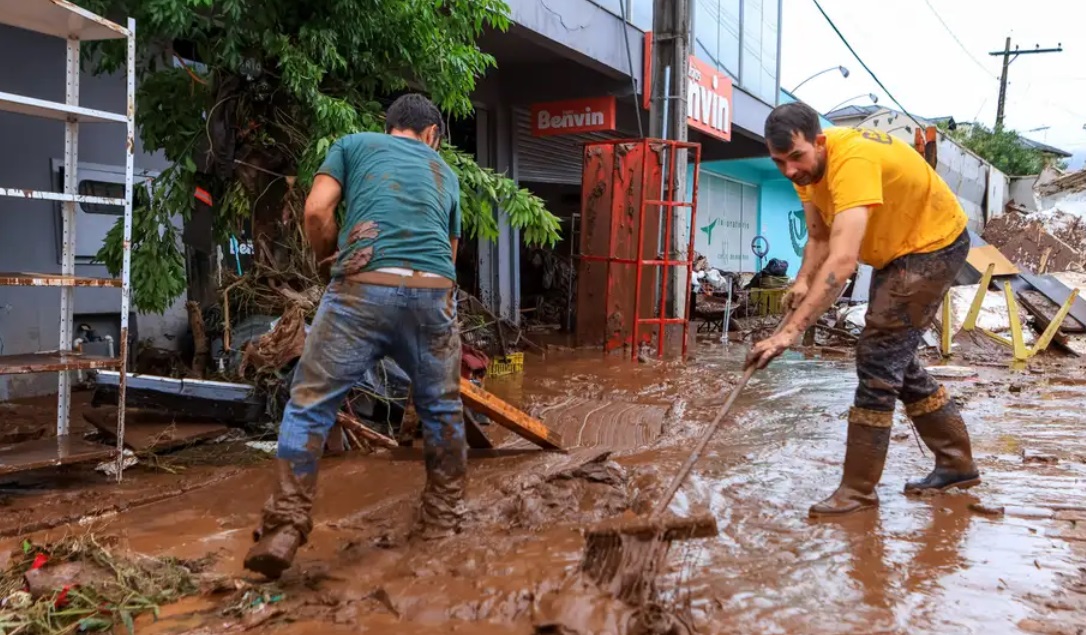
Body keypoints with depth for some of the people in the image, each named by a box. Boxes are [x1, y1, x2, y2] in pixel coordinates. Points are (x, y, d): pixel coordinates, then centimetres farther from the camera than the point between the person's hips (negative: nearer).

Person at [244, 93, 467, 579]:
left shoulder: (354, 144, 21)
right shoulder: (445, 172, 29)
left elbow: (317, 212, 6)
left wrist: (329, 261, 22)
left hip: (364, 286, -2)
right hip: (434, 290, 3)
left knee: (310, 404, 6)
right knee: (442, 407, 19)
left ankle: (284, 527, 0)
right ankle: (441, 520, 28)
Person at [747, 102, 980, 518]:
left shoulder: (852, 160, -36)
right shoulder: (805, 165, -8)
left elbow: (843, 260, -47)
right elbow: (819, 238, -2)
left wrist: (789, 331, -52)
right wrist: (802, 281, -22)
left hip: (934, 243, -9)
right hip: (896, 248, 9)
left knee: (878, 356, -13)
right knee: (895, 358, 13)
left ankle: (858, 489, -5)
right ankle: (957, 465, 27)